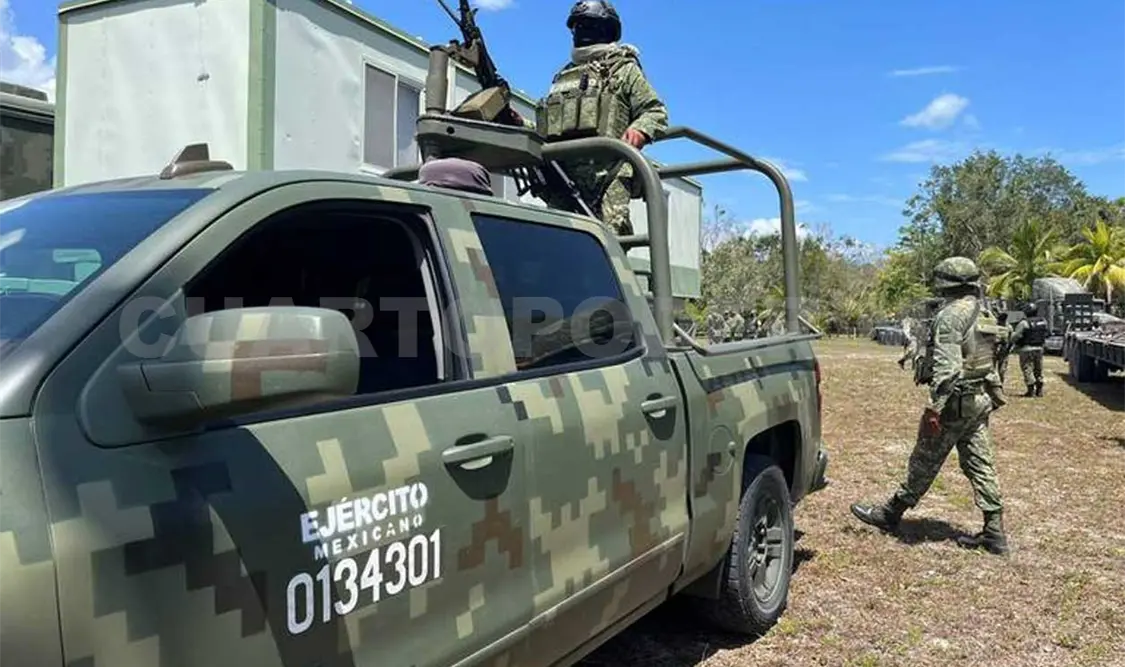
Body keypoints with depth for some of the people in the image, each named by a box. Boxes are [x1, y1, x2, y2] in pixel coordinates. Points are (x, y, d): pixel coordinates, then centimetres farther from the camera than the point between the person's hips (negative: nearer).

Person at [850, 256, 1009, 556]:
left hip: (955, 403, -9)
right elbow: (990, 362, 19)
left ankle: (890, 513, 16)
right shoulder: (985, 315, 12)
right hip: (981, 400, 9)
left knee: (925, 462, 3)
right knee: (980, 464, 10)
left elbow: (947, 367, -25)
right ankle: (994, 532, 12)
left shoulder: (951, 316, -18)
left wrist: (934, 408, -24)